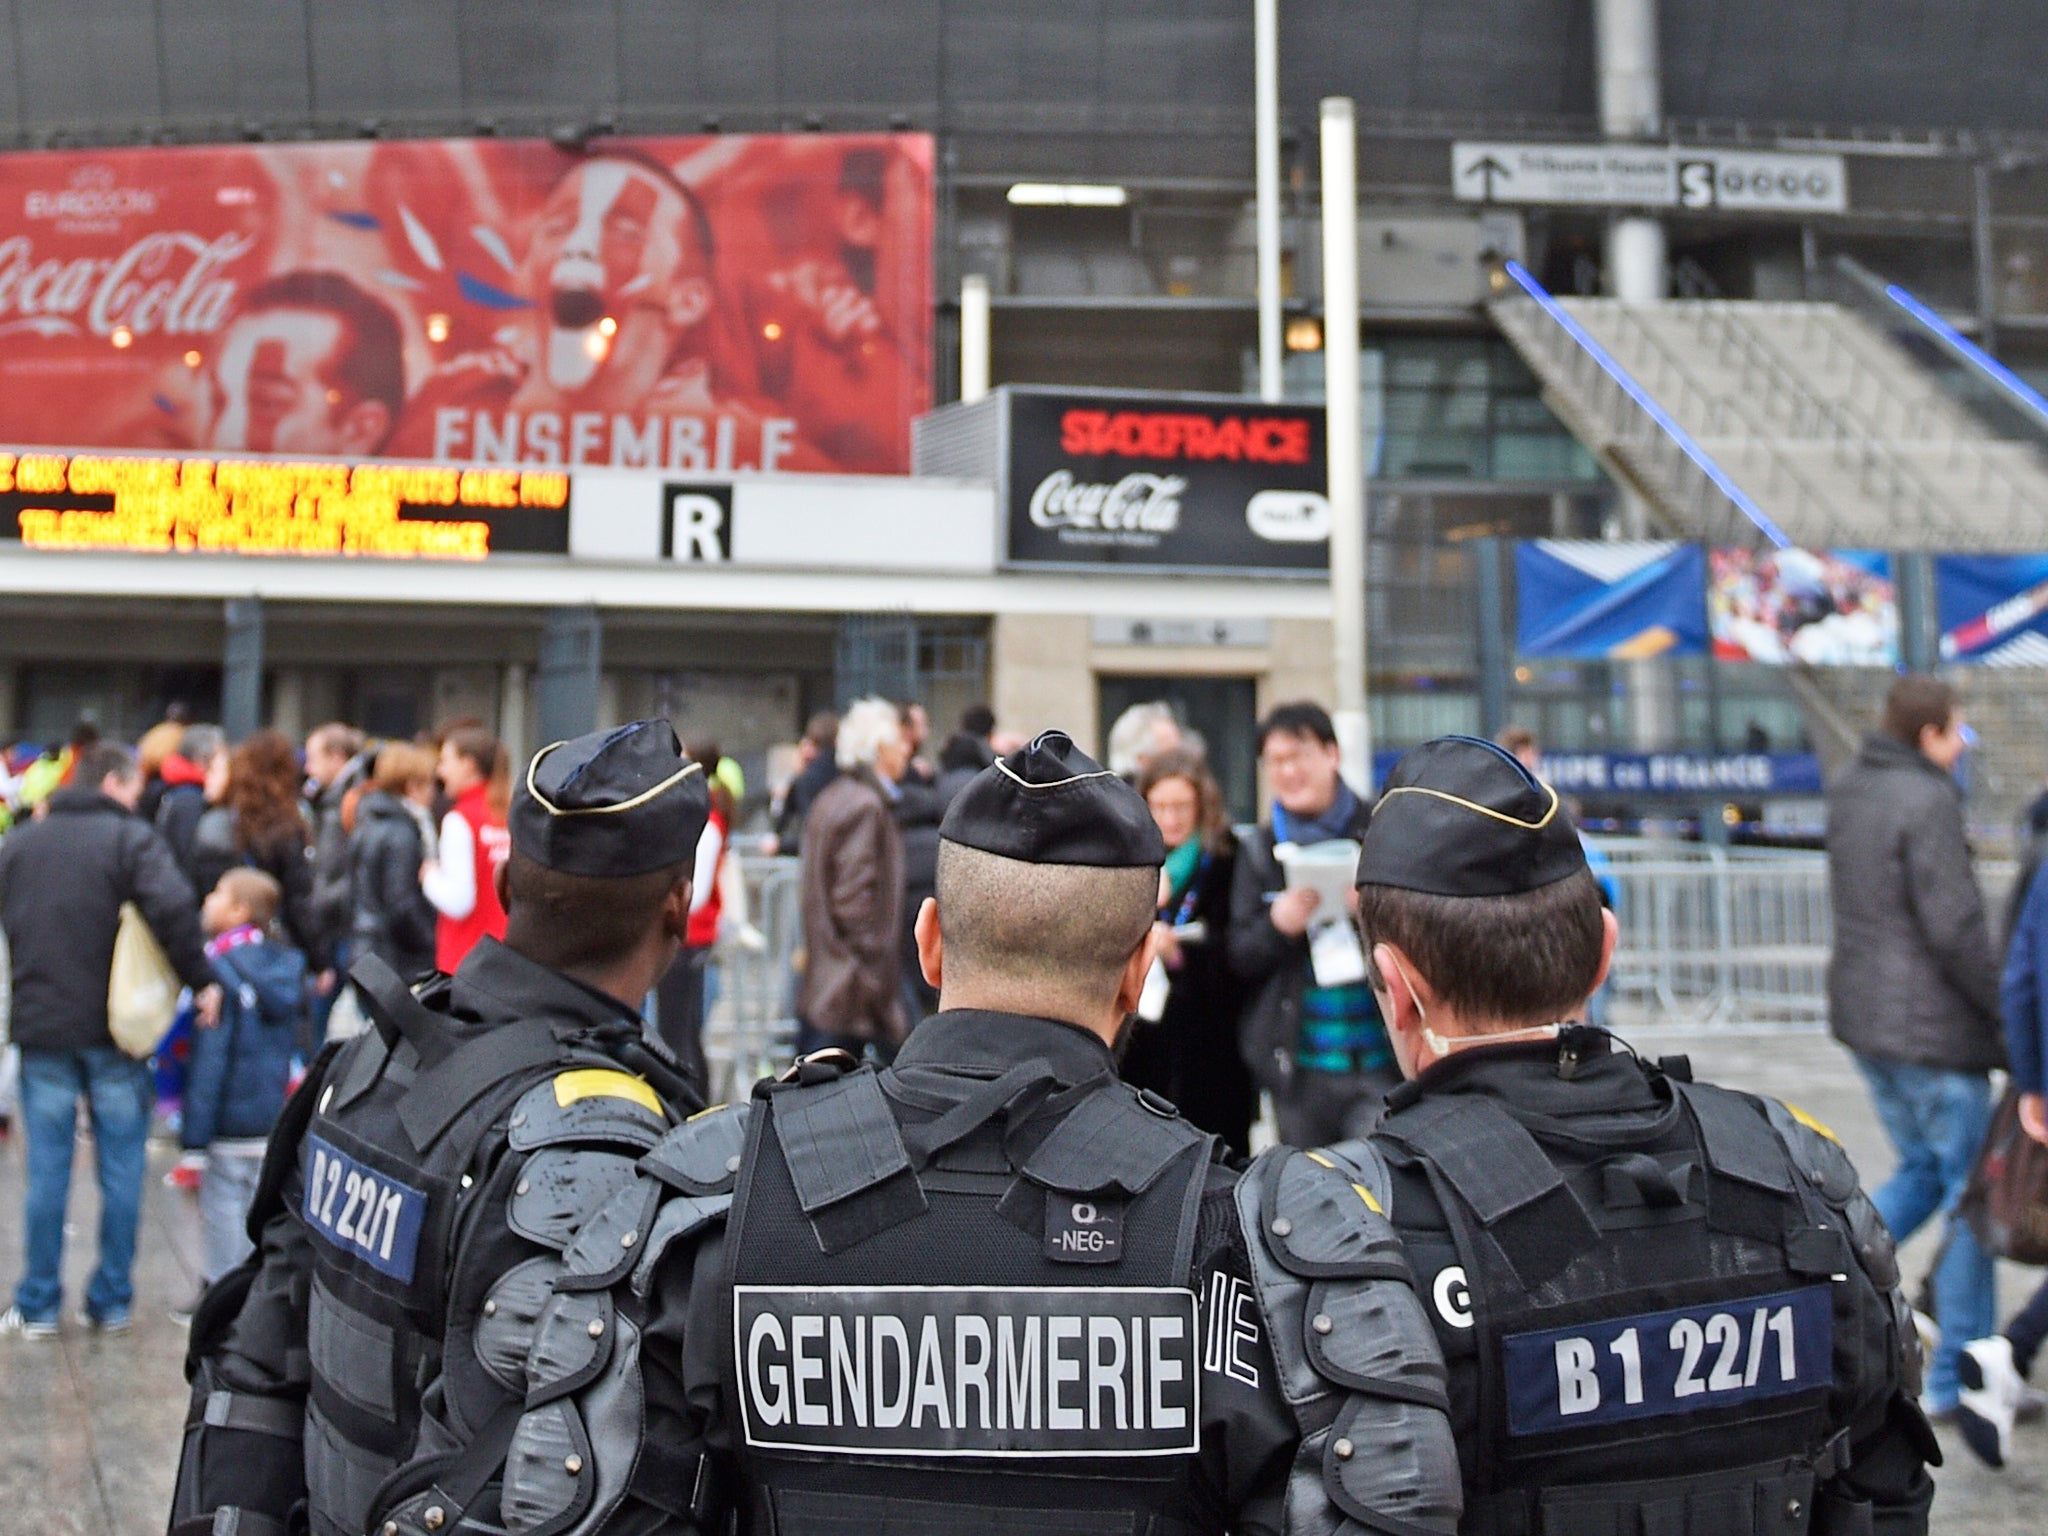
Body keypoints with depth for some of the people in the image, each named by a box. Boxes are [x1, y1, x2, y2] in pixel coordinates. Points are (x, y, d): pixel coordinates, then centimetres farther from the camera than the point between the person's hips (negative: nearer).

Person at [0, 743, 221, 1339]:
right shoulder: (130, 838, -6)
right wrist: (201, 981, -13)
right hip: (116, 1028, -3)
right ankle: (111, 1301, 10)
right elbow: (173, 908, -21)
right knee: (121, 1171, 7)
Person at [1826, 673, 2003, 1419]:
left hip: (1864, 1019, 8)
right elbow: (1956, 929, -20)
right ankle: (1959, 1376, 10)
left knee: (1921, 1172, 22)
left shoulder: (1848, 790, 7)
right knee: (1973, 1190, 3)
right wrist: (2008, 1017, -11)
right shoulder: (1927, 804, -18)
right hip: (1932, 1026, -8)